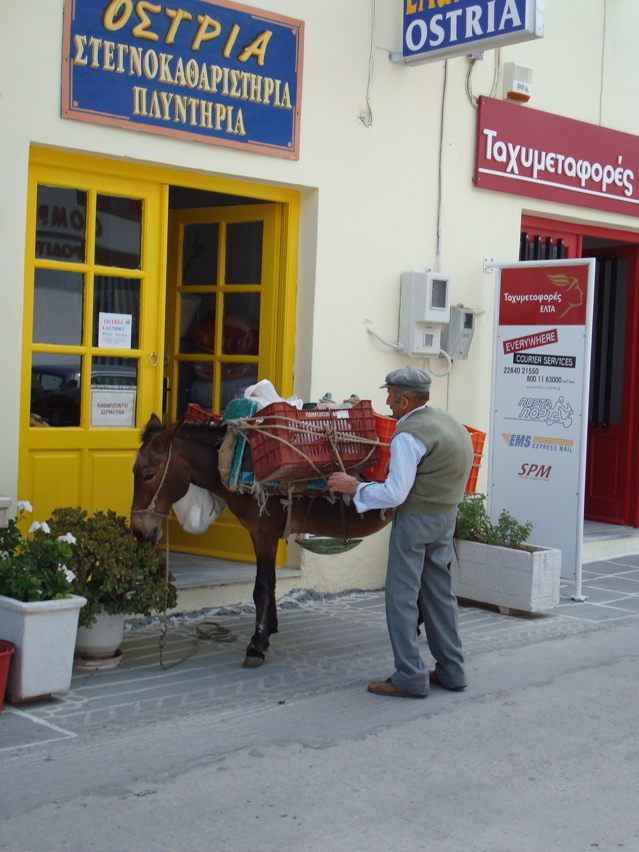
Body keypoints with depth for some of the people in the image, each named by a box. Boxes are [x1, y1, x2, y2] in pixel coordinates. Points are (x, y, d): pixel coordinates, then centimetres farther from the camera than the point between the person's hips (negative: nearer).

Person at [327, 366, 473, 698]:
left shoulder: (409, 435, -18)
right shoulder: (449, 422, 10)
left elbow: (395, 493, -22)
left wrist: (354, 487, -10)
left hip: (415, 520, -9)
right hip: (447, 517, 9)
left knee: (402, 598, 0)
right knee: (440, 594, 17)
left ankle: (409, 678, 3)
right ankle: (450, 671, 23)